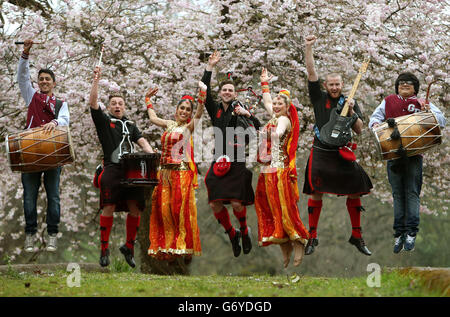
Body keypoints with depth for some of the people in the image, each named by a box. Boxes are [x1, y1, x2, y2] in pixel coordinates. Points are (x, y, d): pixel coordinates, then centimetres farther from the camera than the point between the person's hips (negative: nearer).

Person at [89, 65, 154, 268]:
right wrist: (96, 80, -7)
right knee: (109, 208, -11)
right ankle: (104, 250, -6)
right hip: (112, 169, -4)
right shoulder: (104, 121, 13)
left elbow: (142, 142, 13)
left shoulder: (130, 125, 25)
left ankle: (129, 247, 15)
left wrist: (152, 156, -6)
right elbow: (93, 103, -1)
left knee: (135, 208, -1)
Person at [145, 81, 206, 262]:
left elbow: (199, 114, -20)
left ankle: (186, 247, -7)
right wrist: (148, 100, 39)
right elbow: (153, 118, 34)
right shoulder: (169, 124, 17)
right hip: (165, 171, 6)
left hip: (182, 172, -6)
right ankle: (168, 247, 7)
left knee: (180, 208, -9)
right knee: (164, 208, 2)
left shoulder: (189, 126, 0)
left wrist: (202, 95, -30)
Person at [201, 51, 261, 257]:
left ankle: (244, 231, 15)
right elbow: (204, 92, 0)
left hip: (237, 162, -3)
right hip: (219, 161, 3)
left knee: (237, 203, -13)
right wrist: (210, 67, -4)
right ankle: (232, 234, 17)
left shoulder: (240, 111, 5)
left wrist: (247, 114, -19)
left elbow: (258, 128, -5)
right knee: (215, 204, -5)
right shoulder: (215, 110, 13)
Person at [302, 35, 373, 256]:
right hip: (321, 153, -1)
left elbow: (359, 130, 2)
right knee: (316, 194, -1)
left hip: (343, 155, 1)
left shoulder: (350, 103, 7)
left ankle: (357, 236, 11)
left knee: (354, 194, 0)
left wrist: (351, 112, -12)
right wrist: (308, 48, -10)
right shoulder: (319, 98, 5)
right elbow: (311, 72, -3)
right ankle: (312, 238, 6)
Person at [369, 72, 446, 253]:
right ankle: (399, 233, 9)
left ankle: (411, 233, -7)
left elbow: (441, 121, 3)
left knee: (412, 192, -7)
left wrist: (428, 112, -16)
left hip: (414, 153, -2)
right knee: (397, 194, 5)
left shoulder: (421, 103, 9)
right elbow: (376, 116, 18)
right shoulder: (388, 102, 17)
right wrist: (375, 123, -5)